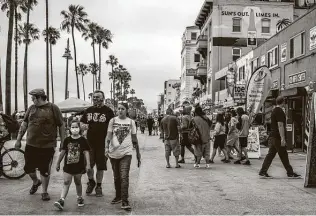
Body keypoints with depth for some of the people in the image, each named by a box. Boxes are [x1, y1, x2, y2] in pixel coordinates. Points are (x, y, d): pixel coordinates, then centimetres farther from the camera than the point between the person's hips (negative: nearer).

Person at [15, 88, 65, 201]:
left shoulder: (53, 108, -5)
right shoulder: (31, 108, 9)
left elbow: (61, 126, -3)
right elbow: (24, 124, 15)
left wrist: (63, 141, -6)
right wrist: (18, 139, 13)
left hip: (47, 146, -4)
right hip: (31, 145, 5)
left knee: (45, 170, 2)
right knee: (28, 168, 12)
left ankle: (44, 192, 20)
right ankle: (36, 182, 41)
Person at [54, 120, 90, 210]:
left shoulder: (83, 140, -5)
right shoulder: (67, 140, 1)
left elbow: (86, 152, -5)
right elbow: (63, 152, 8)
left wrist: (88, 164, -11)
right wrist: (58, 163, 12)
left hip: (79, 166, -1)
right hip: (68, 165, 1)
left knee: (78, 182, 12)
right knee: (66, 182, -3)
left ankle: (79, 198, 30)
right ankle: (61, 200, -7)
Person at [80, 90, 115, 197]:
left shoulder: (108, 111, -2)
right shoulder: (88, 110, 10)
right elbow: (81, 122, 20)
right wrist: (83, 125, -5)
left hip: (102, 143, -3)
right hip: (89, 142, 3)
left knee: (100, 167, 5)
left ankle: (99, 186, 22)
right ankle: (91, 181, 27)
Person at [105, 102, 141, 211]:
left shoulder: (131, 122, 4)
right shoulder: (113, 121, 3)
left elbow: (134, 139, 9)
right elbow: (109, 135, -6)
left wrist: (138, 154, 10)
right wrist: (107, 147, -23)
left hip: (126, 152, -2)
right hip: (114, 152, 2)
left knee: (124, 177, -11)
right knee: (116, 177, 14)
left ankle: (125, 201, -8)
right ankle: (118, 196, 30)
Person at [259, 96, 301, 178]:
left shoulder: (274, 111, 17)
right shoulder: (280, 111, -14)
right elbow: (280, 125, -20)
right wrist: (283, 138, -22)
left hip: (273, 137, 9)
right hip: (278, 138, -9)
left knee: (270, 154, 7)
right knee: (284, 155, 0)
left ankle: (263, 172, 3)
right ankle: (290, 173, 11)